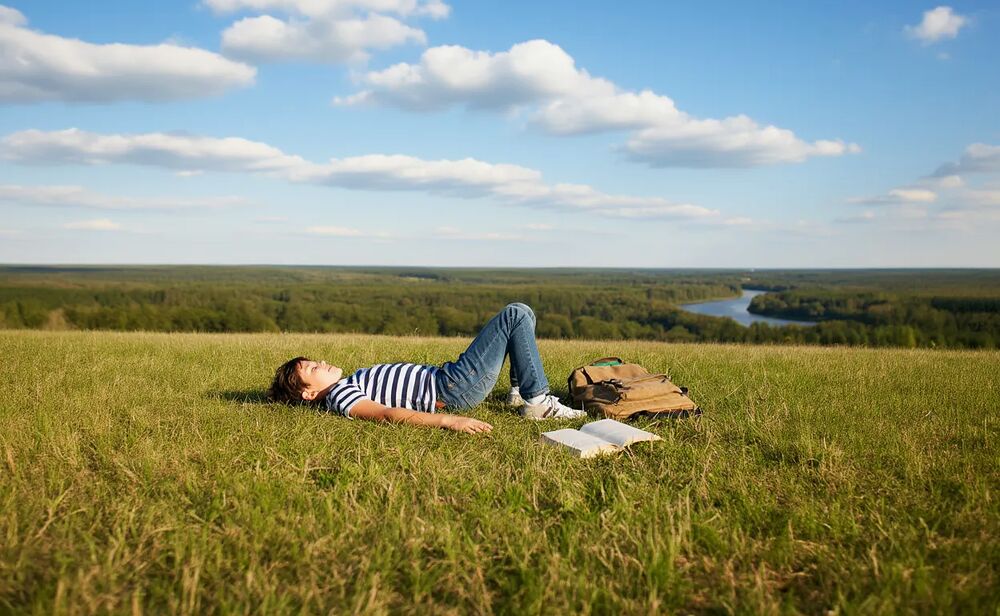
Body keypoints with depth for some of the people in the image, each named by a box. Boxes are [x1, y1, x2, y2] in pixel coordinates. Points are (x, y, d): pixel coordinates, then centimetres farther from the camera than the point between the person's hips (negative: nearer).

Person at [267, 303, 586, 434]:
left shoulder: (345, 386, 16)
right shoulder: (340, 398, -14)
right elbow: (387, 414, -29)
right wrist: (447, 420, -42)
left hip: (440, 377, 10)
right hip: (452, 391, -10)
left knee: (519, 316, 16)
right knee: (516, 315, -11)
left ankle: (520, 391, 18)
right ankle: (537, 401, -6)